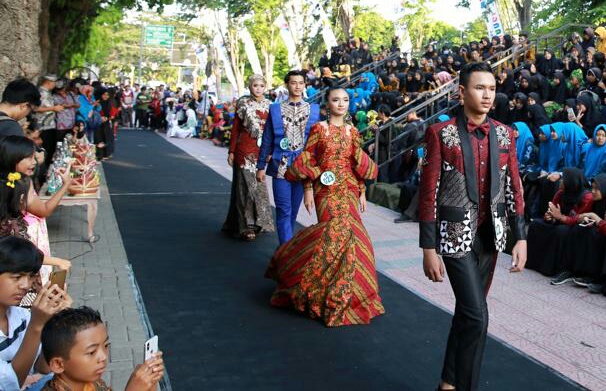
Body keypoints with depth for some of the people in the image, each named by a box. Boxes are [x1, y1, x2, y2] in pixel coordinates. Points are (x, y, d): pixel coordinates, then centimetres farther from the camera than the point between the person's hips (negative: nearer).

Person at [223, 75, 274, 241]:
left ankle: (258, 222, 21)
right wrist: (231, 151, -3)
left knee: (259, 184, 9)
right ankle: (246, 226, 4)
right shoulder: (243, 103, -1)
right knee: (246, 184, -1)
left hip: (262, 149, 3)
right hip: (244, 149, -3)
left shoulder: (268, 105, 7)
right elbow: (235, 128, 0)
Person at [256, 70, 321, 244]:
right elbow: (267, 140, 7)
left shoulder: (314, 109, 7)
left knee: (293, 210, 11)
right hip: (281, 165, -1)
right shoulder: (275, 109, 5)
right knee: (284, 210, -6)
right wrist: (261, 166, 5)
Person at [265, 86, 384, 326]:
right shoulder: (319, 128, 0)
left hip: (349, 190, 4)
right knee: (338, 232, -13)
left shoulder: (352, 132, 11)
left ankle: (341, 291, 19)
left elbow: (359, 166, 14)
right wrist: (308, 189, -6)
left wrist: (362, 192, 9)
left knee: (347, 233, 0)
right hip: (326, 189, -4)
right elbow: (307, 160, -1)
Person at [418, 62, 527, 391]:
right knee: (476, 315, -9)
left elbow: (513, 188, 8)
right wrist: (429, 248, -13)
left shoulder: (504, 134, 4)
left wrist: (520, 238, 3)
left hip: (491, 234, 5)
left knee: (467, 310, 15)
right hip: (456, 234, -5)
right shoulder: (441, 134, -10)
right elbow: (428, 192, -10)